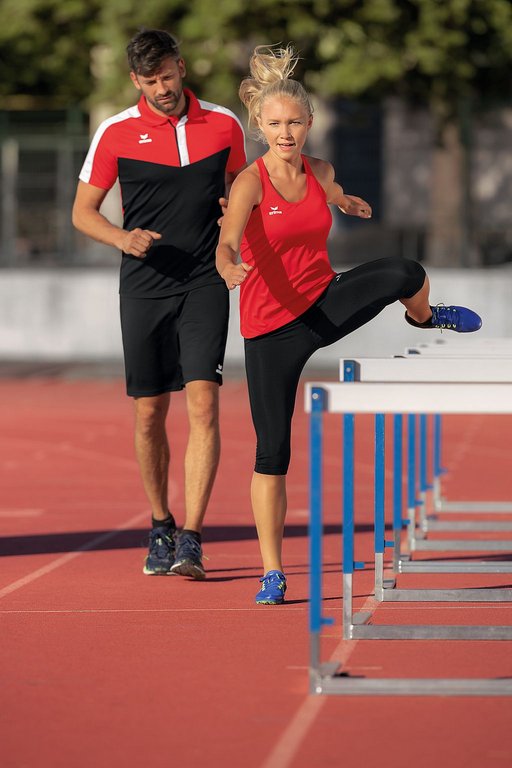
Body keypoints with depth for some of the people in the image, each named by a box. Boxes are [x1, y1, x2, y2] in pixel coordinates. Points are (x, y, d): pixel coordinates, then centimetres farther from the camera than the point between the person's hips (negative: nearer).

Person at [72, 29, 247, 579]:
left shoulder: (224, 125, 4)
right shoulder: (116, 133, 1)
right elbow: (83, 210, 6)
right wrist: (122, 238, -13)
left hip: (205, 285, 0)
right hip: (144, 287, 0)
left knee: (203, 404, -14)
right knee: (149, 414, 5)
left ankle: (190, 541, -15)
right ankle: (160, 529, 24)